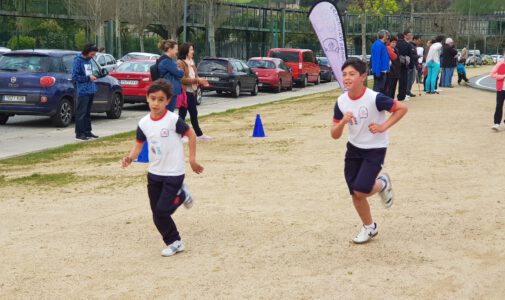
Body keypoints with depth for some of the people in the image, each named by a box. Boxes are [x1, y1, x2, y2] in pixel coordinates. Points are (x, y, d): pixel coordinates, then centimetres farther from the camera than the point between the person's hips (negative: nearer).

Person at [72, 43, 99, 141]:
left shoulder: (89, 60, 14)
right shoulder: (78, 60, -11)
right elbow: (75, 77, -14)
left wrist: (93, 77, 9)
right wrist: (88, 78, -15)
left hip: (91, 91, 8)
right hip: (82, 92, -8)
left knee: (87, 113, 15)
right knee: (81, 113, -5)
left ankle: (87, 131, 22)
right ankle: (79, 134, -1)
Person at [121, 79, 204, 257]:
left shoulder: (173, 120, -16)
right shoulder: (144, 123, -1)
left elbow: (191, 135, -6)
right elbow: (139, 145, 5)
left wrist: (192, 159, -7)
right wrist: (130, 158, -14)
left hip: (174, 173, -5)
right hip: (154, 173, 5)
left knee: (162, 210, -9)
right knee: (157, 214, 7)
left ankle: (181, 196, 21)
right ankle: (174, 242, 25)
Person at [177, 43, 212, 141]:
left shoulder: (191, 62, 14)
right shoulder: (180, 63, -13)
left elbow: (195, 76, 18)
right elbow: (182, 79, -19)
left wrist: (201, 81, -2)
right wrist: (197, 80, -20)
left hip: (192, 91, 9)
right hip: (184, 92, -9)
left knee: (194, 114, 15)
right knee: (182, 114, -2)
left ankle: (199, 134, 23)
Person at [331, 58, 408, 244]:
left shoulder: (375, 98, -23)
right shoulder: (341, 102, -7)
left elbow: (402, 108, -12)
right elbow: (335, 135, -4)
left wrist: (383, 127, -19)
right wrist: (343, 122, -23)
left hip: (375, 149, -5)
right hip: (354, 149, 5)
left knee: (360, 191, -17)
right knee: (355, 194, 6)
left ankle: (382, 184, 17)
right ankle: (369, 228, 30)